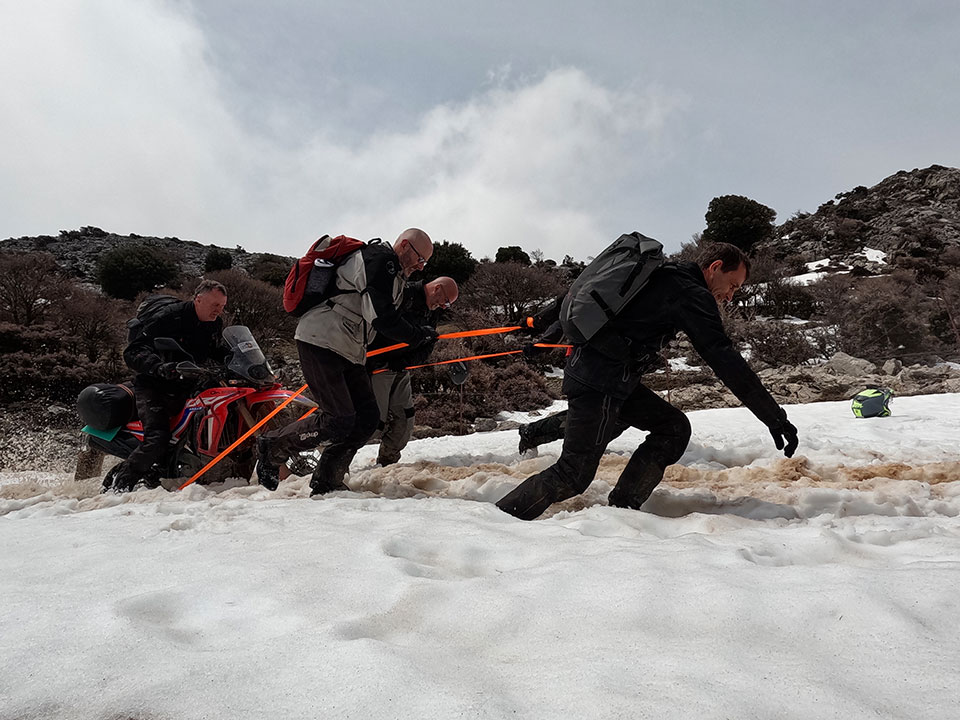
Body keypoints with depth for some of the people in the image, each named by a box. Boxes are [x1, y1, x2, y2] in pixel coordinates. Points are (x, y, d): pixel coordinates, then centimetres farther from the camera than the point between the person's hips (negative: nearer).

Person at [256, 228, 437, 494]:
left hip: (348, 353, 10)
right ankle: (273, 447, 6)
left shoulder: (393, 277, 23)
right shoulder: (380, 258, -10)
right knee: (340, 421, -14)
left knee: (368, 417, 1)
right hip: (321, 342, -10)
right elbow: (381, 318, -18)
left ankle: (325, 482, 8)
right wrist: (418, 336, -8)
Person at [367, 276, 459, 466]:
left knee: (405, 419, 9)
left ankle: (387, 464, 26)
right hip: (377, 364, -8)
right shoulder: (404, 294, -17)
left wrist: (405, 361, -13)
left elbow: (425, 349, 5)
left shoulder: (432, 311, 9)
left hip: (399, 370, 8)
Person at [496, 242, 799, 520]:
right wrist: (775, 418, -14)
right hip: (601, 380, -10)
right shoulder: (692, 293, -9)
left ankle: (622, 508, 8)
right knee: (574, 474, -6)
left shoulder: (660, 275, 19)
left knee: (674, 427, 11)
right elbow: (724, 359, -16)